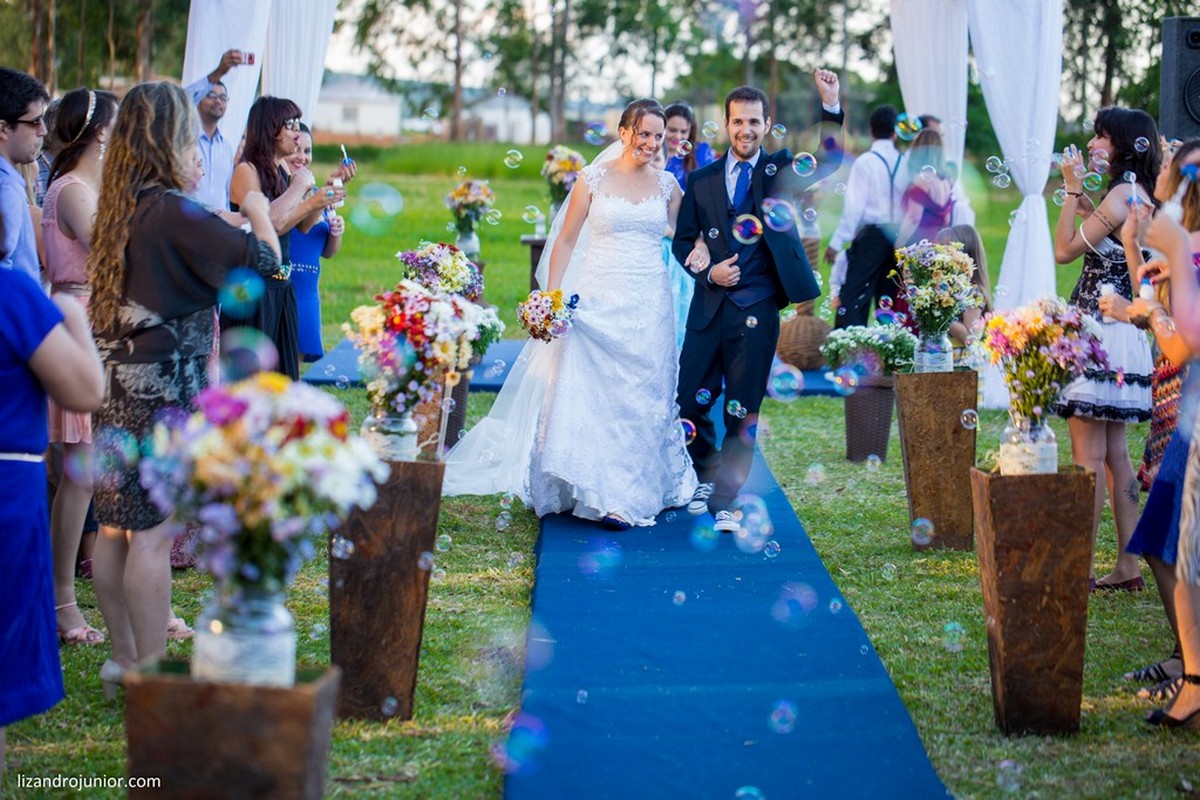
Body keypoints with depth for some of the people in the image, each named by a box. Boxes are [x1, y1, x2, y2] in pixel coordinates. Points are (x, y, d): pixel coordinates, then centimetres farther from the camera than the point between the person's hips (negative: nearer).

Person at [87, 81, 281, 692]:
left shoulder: (118, 209, 8)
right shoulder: (175, 213, -15)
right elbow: (265, 259, -12)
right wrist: (257, 210, 6)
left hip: (117, 387, 8)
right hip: (163, 389, -8)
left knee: (114, 528, 13)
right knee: (154, 534, -4)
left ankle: (122, 658, 24)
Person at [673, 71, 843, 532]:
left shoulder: (782, 170, 3)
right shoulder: (703, 180, 8)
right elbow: (682, 239, 12)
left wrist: (830, 106, -26)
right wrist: (707, 272, -6)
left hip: (757, 311, -2)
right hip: (708, 308, 2)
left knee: (742, 411, 3)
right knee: (690, 401, 6)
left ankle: (725, 501, 14)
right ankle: (705, 475, 31)